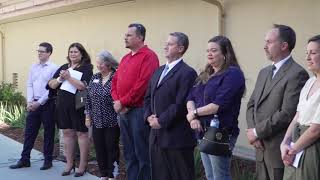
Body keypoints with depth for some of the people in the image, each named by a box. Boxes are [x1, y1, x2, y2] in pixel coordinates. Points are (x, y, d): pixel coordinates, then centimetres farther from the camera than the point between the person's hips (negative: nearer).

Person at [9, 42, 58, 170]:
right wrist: (29, 101, -4)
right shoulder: (34, 67, 10)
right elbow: (29, 85, 9)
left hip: (47, 104, -5)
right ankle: (24, 160, 15)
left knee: (48, 132, 5)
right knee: (29, 131, 6)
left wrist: (39, 102, -14)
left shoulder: (53, 68, -7)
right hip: (34, 104, 5)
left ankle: (48, 160, 16)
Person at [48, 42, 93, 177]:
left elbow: (84, 86, -18)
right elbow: (51, 85, 11)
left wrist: (68, 77, -18)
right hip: (63, 105, 6)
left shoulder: (86, 68, -4)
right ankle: (69, 164, 21)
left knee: (81, 133, 2)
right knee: (67, 133, 10)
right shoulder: (63, 67, 14)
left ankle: (82, 165, 10)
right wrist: (60, 79, -8)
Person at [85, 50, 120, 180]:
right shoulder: (94, 78, 8)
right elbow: (88, 98, 12)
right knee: (99, 149, 11)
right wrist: (88, 116, 11)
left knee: (112, 149, 4)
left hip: (112, 122, -5)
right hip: (97, 121, 6)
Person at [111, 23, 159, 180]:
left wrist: (122, 102, -14)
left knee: (142, 154, 0)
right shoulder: (125, 58, 17)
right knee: (129, 153, 14)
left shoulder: (148, 56, -11)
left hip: (139, 111, -8)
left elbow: (142, 84, -20)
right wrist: (116, 101, -2)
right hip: (123, 111, 8)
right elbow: (115, 81, 16)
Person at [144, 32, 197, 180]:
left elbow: (180, 104, -17)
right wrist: (149, 116, 0)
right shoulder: (158, 71, 17)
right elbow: (148, 98, 17)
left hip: (176, 137, -8)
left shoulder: (187, 73, -10)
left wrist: (161, 121, -14)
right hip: (157, 136, 8)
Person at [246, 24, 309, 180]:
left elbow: (287, 113, -20)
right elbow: (251, 104, 13)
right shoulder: (264, 72, 14)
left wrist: (258, 132, -12)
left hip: (280, 151, -7)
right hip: (261, 148, 7)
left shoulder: (297, 74, -13)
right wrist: (252, 131, -4)